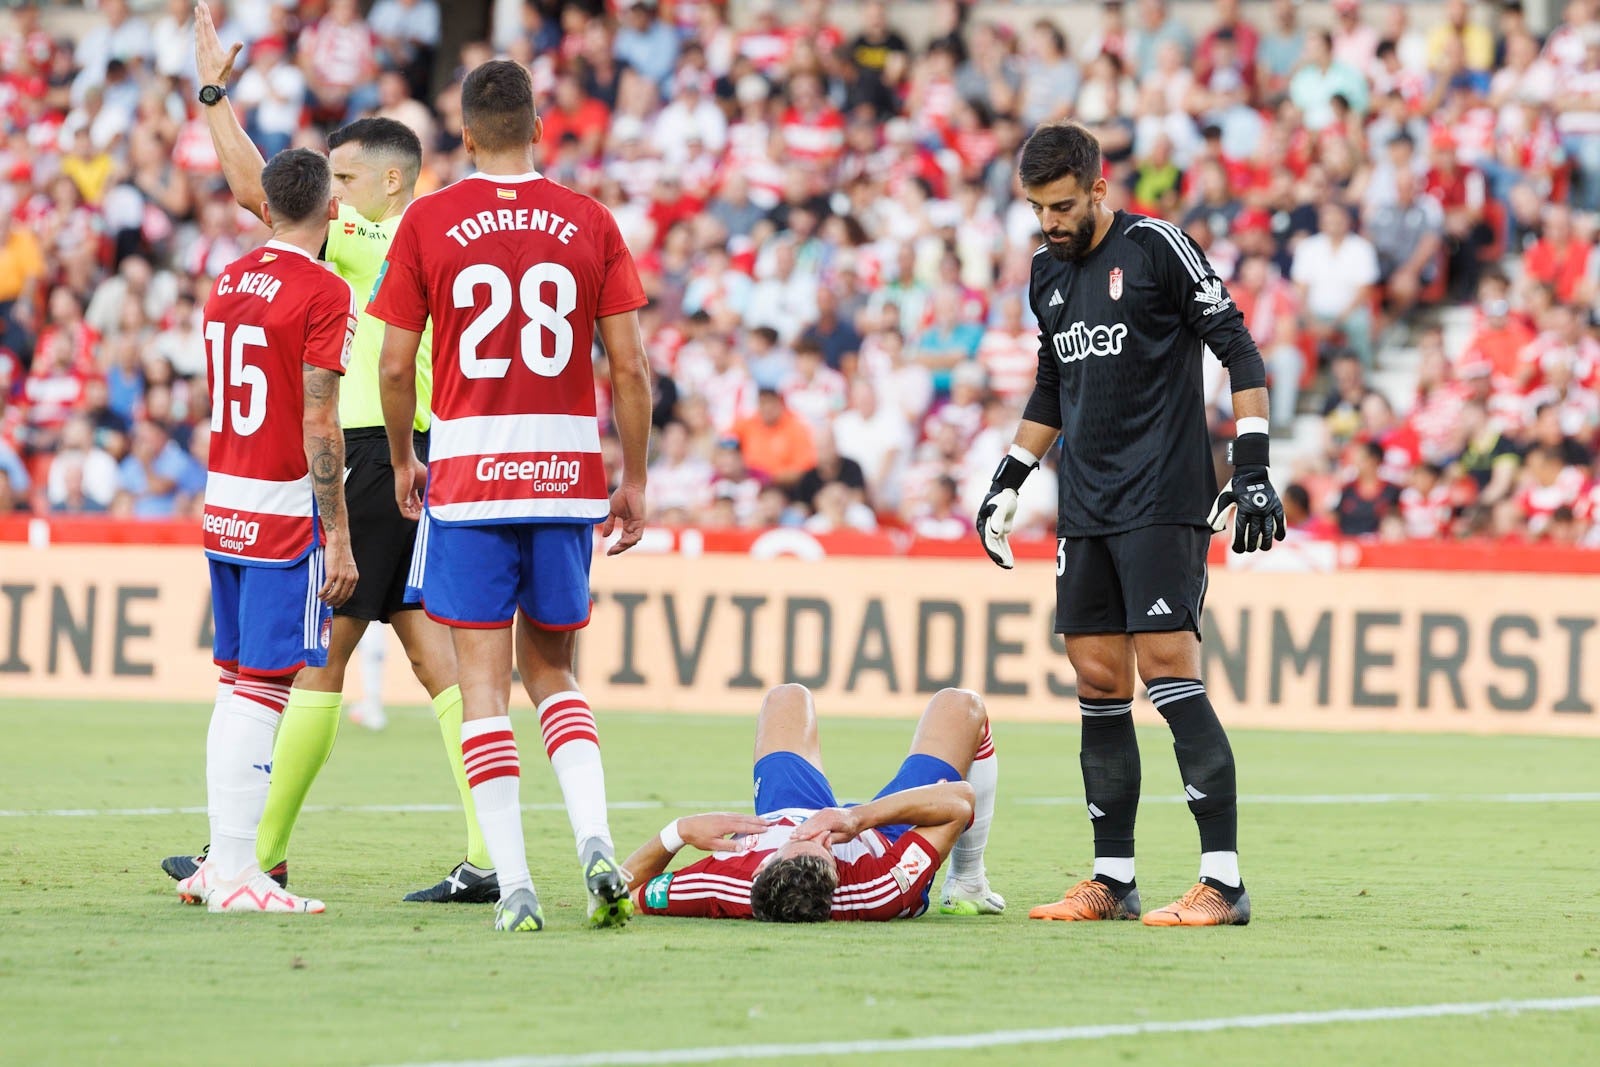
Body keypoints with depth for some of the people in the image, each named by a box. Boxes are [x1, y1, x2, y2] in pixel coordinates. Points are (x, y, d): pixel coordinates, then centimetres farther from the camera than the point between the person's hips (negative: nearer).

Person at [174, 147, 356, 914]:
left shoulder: (228, 282, 10)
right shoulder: (323, 294, -12)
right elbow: (318, 428, -15)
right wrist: (339, 539, -13)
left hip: (222, 505, 7)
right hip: (285, 512, -7)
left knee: (237, 686, 15)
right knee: (263, 691, -7)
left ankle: (221, 861, 17)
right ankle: (235, 873, -9)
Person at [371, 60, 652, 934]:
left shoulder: (427, 223, -1)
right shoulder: (589, 223, 3)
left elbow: (394, 366, -1)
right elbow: (630, 367, 1)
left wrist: (402, 462, 15)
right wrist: (634, 481, 10)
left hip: (468, 471, -2)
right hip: (568, 468, 2)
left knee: (484, 683, 2)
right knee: (552, 672, 16)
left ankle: (514, 885, -6)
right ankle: (594, 840, -6)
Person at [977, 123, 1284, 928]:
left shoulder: (1155, 247, -8)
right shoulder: (1048, 273, 14)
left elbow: (1239, 353, -7)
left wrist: (1253, 469, -13)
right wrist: (1008, 483, 22)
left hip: (1164, 501, -7)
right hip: (1085, 511, 7)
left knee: (1168, 675, -14)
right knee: (1098, 685, 5)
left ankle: (1223, 882, -14)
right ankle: (1111, 880, 10)